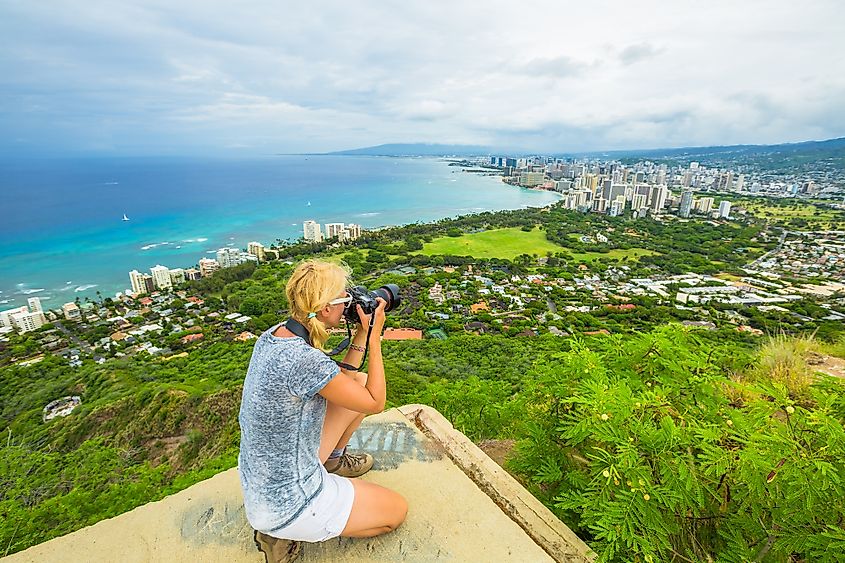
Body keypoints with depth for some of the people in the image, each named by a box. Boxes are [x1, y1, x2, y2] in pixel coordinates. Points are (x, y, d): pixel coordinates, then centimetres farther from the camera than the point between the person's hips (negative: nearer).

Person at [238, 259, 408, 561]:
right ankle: (285, 532, 9)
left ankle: (333, 460, 28)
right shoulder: (305, 360, -34)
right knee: (397, 510, 13)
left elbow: (341, 381, 5)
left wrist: (361, 333, -2)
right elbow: (374, 404, -18)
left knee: (360, 380, 9)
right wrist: (375, 338, -15)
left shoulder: (273, 334, -6)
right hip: (287, 503, -8)